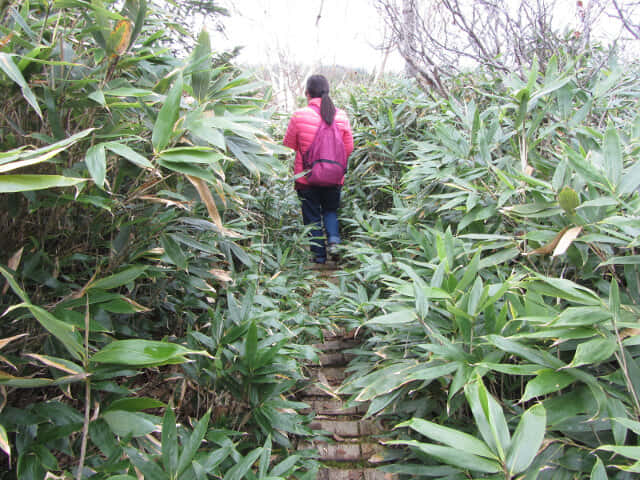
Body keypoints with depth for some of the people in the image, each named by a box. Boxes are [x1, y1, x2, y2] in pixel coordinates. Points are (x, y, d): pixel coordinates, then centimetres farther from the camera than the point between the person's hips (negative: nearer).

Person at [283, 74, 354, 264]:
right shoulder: (341, 116, -4)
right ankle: (334, 241, 1)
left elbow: (289, 145, -2)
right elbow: (349, 148, 3)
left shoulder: (299, 116, -12)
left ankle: (319, 255, 18)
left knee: (312, 216, 12)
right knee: (331, 210, 23)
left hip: (307, 177, -2)